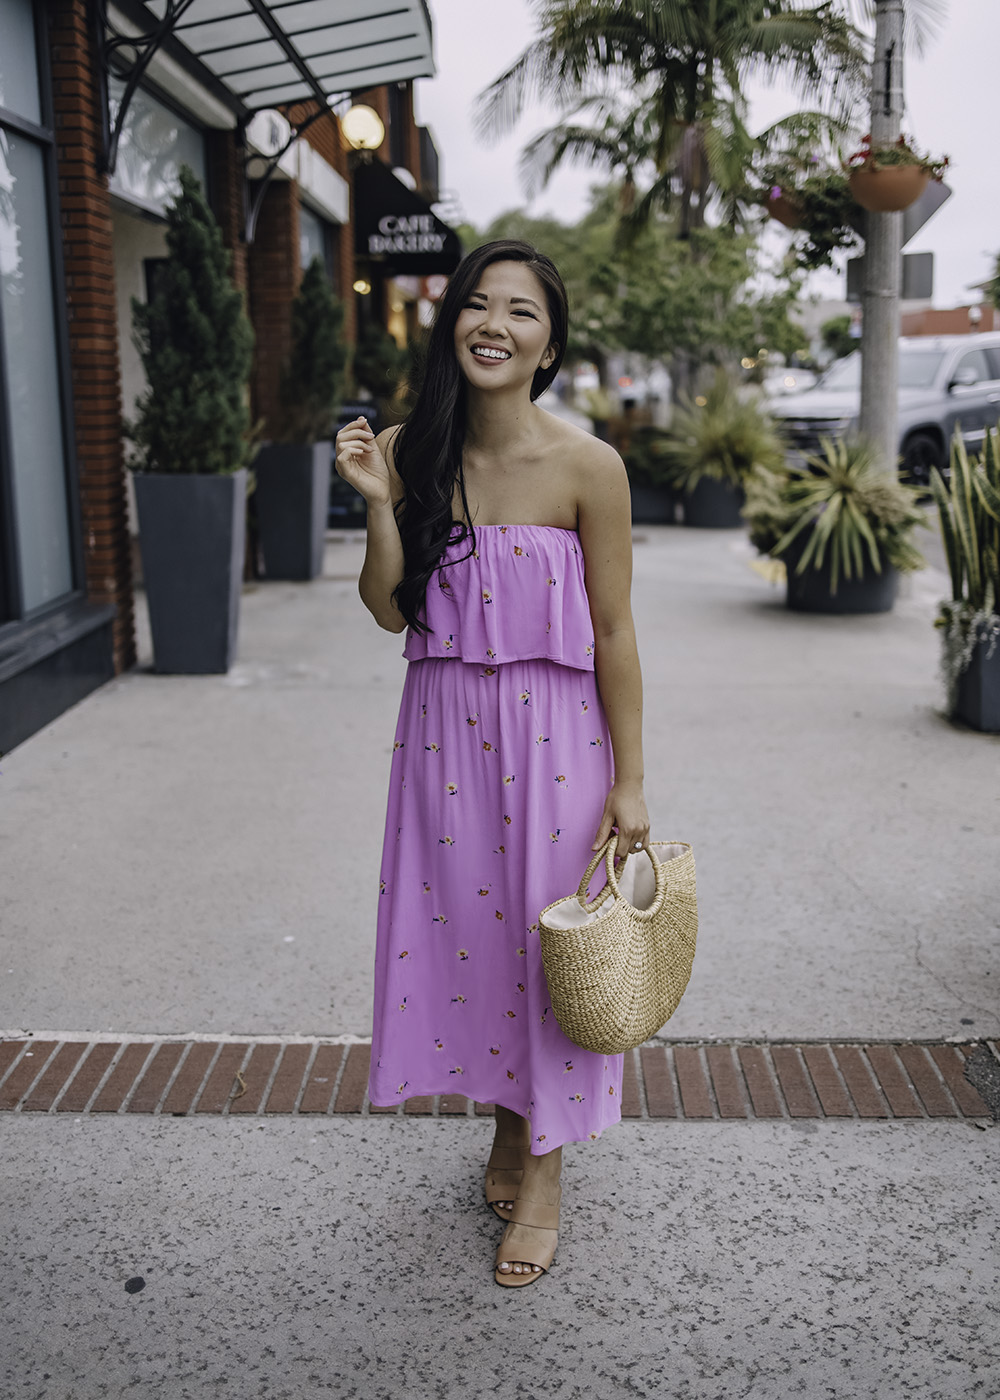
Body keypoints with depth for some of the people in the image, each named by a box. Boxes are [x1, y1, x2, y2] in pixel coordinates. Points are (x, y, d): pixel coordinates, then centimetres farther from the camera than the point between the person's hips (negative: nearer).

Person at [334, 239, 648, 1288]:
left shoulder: (585, 466, -11)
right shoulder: (408, 452, -1)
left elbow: (613, 631, -8)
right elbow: (390, 611, 1)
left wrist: (630, 780, -7)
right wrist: (379, 501, -13)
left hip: (551, 730, -3)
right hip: (445, 726, 3)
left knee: (546, 934, 6)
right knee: (464, 926, 13)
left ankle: (544, 1168, 27)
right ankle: (506, 1124, 37)